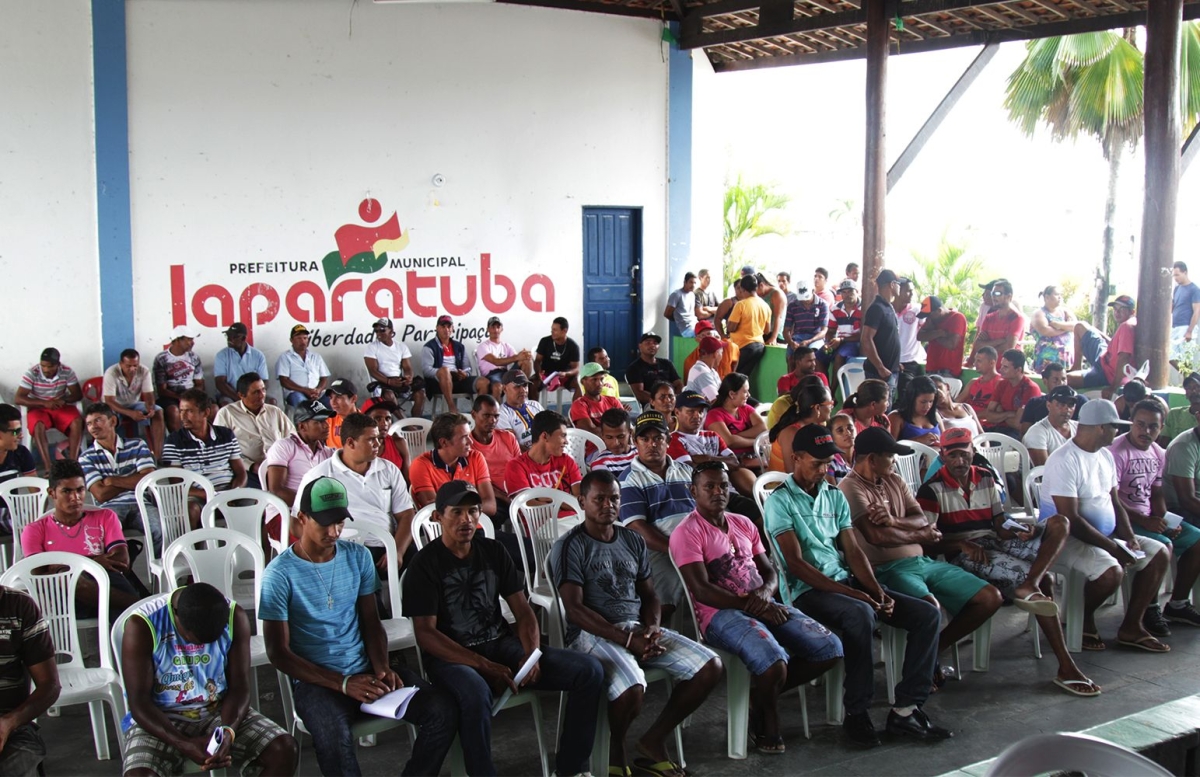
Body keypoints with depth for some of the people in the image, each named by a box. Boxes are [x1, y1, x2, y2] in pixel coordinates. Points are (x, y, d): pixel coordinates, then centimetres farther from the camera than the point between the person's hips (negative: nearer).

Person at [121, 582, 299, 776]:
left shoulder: (235, 618, -11)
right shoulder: (142, 625, -19)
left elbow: (239, 687, -7)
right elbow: (139, 702, -18)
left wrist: (228, 731, -27)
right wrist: (184, 744, -31)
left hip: (219, 711, 3)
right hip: (161, 718, -2)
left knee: (285, 749, -20)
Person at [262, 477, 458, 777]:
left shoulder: (358, 557, 7)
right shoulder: (280, 574, -8)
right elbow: (278, 652, -8)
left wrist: (382, 667, -7)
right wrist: (343, 683, -17)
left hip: (365, 671, 5)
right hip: (316, 681, -5)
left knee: (443, 710, -18)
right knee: (335, 738, -39)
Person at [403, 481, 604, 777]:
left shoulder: (494, 551, 8)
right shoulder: (426, 564, -7)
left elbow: (523, 611, 8)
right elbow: (426, 634, -14)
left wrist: (532, 654, -13)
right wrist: (484, 666, -23)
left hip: (503, 644, 6)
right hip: (451, 655, -5)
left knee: (590, 670, -11)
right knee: (476, 694, -42)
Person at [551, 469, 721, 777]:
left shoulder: (633, 541, 16)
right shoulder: (570, 546, -4)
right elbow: (574, 609, -12)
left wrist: (652, 627, -6)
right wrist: (626, 639, -19)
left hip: (638, 627, 7)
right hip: (593, 634, -6)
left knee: (710, 666, -11)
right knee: (632, 688, -35)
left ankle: (654, 739, 3)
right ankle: (615, 749, -1)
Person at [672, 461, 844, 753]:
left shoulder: (743, 524, 17)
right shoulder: (687, 532, -6)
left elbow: (769, 571, 17)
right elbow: (702, 590, -14)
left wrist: (765, 593, -8)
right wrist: (751, 606, -16)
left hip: (764, 605, 8)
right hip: (721, 613, -7)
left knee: (830, 648, -9)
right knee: (775, 663, -34)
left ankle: (761, 694, 7)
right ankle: (767, 723, -1)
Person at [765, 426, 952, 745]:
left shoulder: (835, 496, 16)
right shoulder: (780, 501, -5)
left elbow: (853, 550, 10)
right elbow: (795, 563, -13)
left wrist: (878, 591, -8)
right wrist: (850, 593, -20)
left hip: (847, 581, 7)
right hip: (808, 590, -7)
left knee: (928, 614, -8)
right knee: (860, 614, -38)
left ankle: (906, 709, -10)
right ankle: (856, 713, -24)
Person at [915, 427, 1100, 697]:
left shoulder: (986, 479, 16)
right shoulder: (933, 490, -3)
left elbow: (1000, 526, 15)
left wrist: (1018, 532, -9)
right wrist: (961, 544, -23)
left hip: (994, 544, 7)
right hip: (963, 555, -7)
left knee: (1059, 523, -14)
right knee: (1042, 582, -26)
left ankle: (1029, 585, -37)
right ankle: (1065, 667, -27)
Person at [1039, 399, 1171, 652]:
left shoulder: (1105, 456, 9)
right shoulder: (1064, 461, -21)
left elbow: (1115, 503, 15)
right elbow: (1071, 520, -25)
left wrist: (1129, 538, -3)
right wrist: (1114, 548, -23)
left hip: (1106, 535, 10)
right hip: (1067, 538, -10)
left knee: (1159, 553, 1)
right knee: (1112, 571, -33)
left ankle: (1131, 627, 4)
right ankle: (1084, 620, -3)